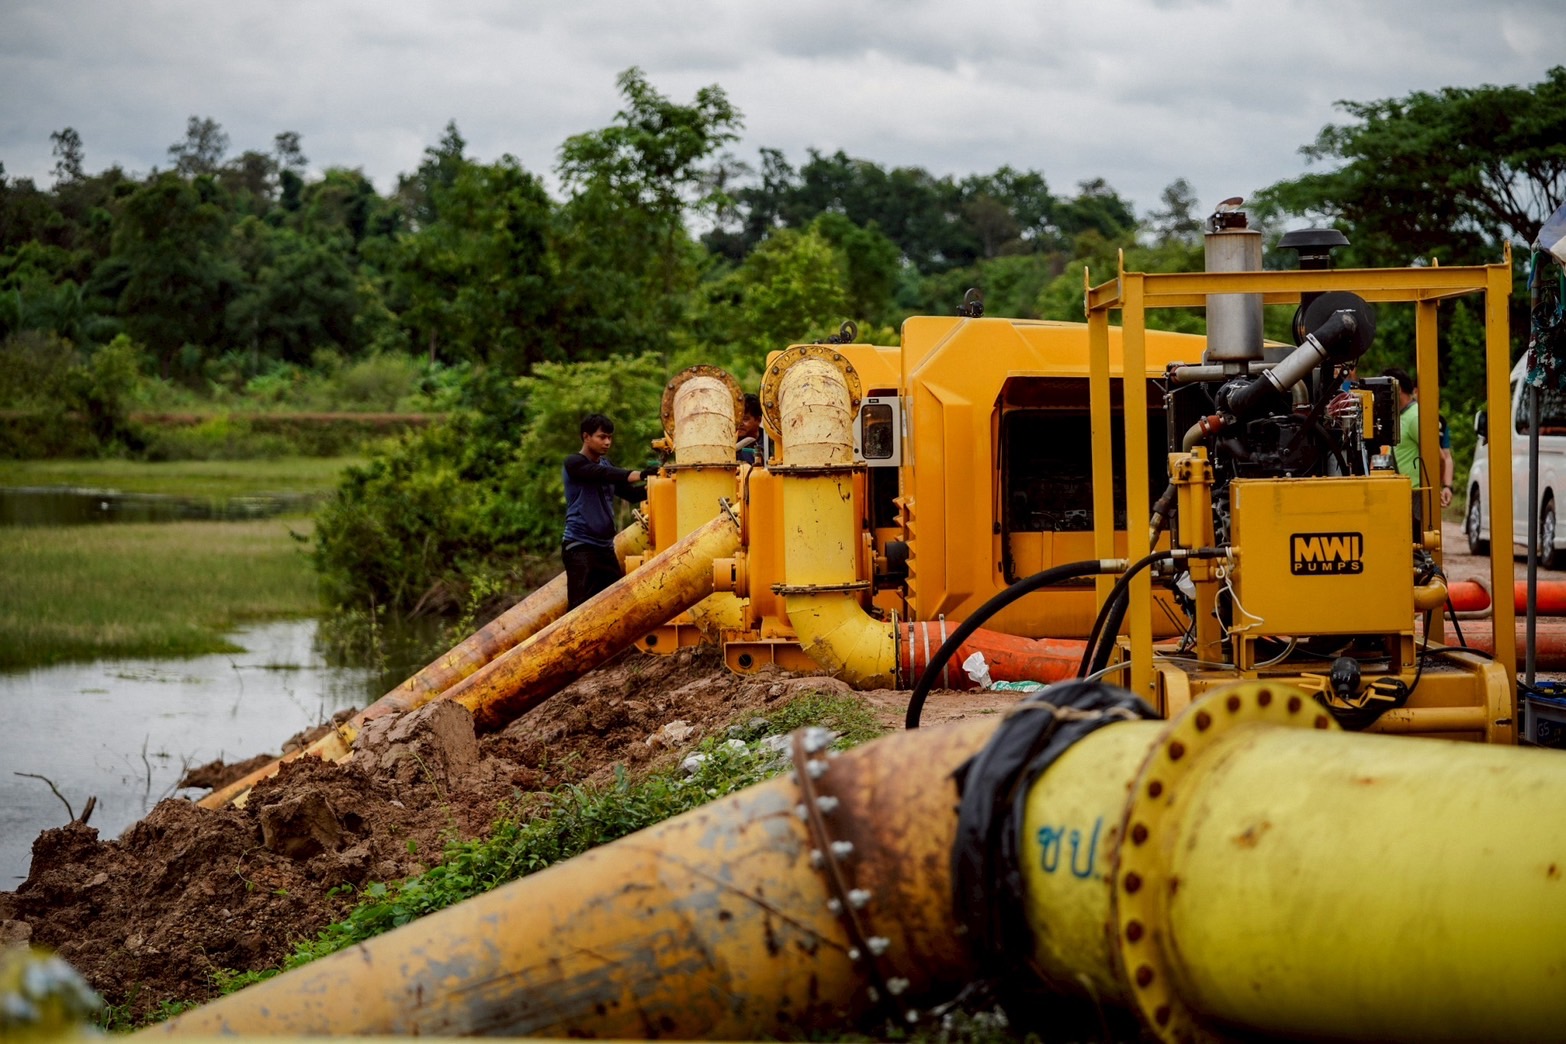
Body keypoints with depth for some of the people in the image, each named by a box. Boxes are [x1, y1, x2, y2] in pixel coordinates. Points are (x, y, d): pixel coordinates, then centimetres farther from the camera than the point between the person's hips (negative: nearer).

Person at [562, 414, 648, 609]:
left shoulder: (606, 464, 16)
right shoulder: (574, 463, -6)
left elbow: (631, 494, 11)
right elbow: (604, 475, -23)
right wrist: (641, 474, -35)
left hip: (605, 546, 7)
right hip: (580, 546, -7)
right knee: (580, 606, -12)